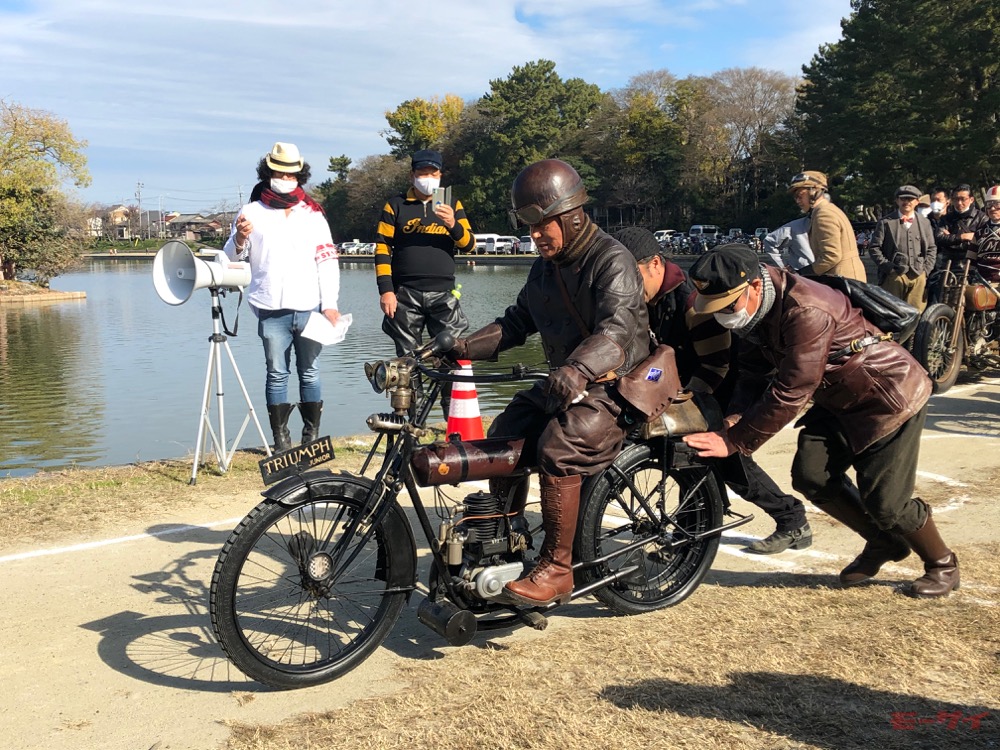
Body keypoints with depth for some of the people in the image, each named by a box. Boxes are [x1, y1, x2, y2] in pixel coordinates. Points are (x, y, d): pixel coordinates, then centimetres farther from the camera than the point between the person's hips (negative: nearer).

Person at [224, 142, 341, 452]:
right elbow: (231, 258, 9)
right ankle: (280, 438, 8)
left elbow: (327, 260, 7)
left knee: (309, 373, 5)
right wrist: (240, 239, -14)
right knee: (277, 374, 2)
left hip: (309, 308, 1)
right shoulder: (252, 212, 11)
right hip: (271, 310, 0)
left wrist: (330, 304, -3)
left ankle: (312, 435, 12)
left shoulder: (313, 214, 12)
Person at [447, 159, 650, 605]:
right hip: (563, 381, 9)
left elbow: (617, 329, -32)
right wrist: (466, 347, 0)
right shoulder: (545, 267, 12)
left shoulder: (612, 261, -16)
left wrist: (579, 369, -51)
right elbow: (518, 321, 14)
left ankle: (556, 571, -19)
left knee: (557, 449, -29)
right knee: (503, 438, -4)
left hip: (613, 387, -8)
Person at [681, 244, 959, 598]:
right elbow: (754, 373, -4)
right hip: (837, 398, 8)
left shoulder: (807, 312, -34)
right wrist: (735, 417, -22)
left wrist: (734, 441, -32)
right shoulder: (757, 310, -6)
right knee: (811, 476, -3)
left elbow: (789, 392, -35)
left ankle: (942, 564, 22)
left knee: (884, 501, -7)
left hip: (890, 395, -8)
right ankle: (884, 543, 20)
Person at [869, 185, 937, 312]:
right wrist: (888, 267, -8)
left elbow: (931, 248, 19)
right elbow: (875, 248, 2)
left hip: (918, 277, 3)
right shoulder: (885, 222, 5)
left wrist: (926, 270, 6)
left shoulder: (925, 223, 16)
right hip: (894, 276, -3)